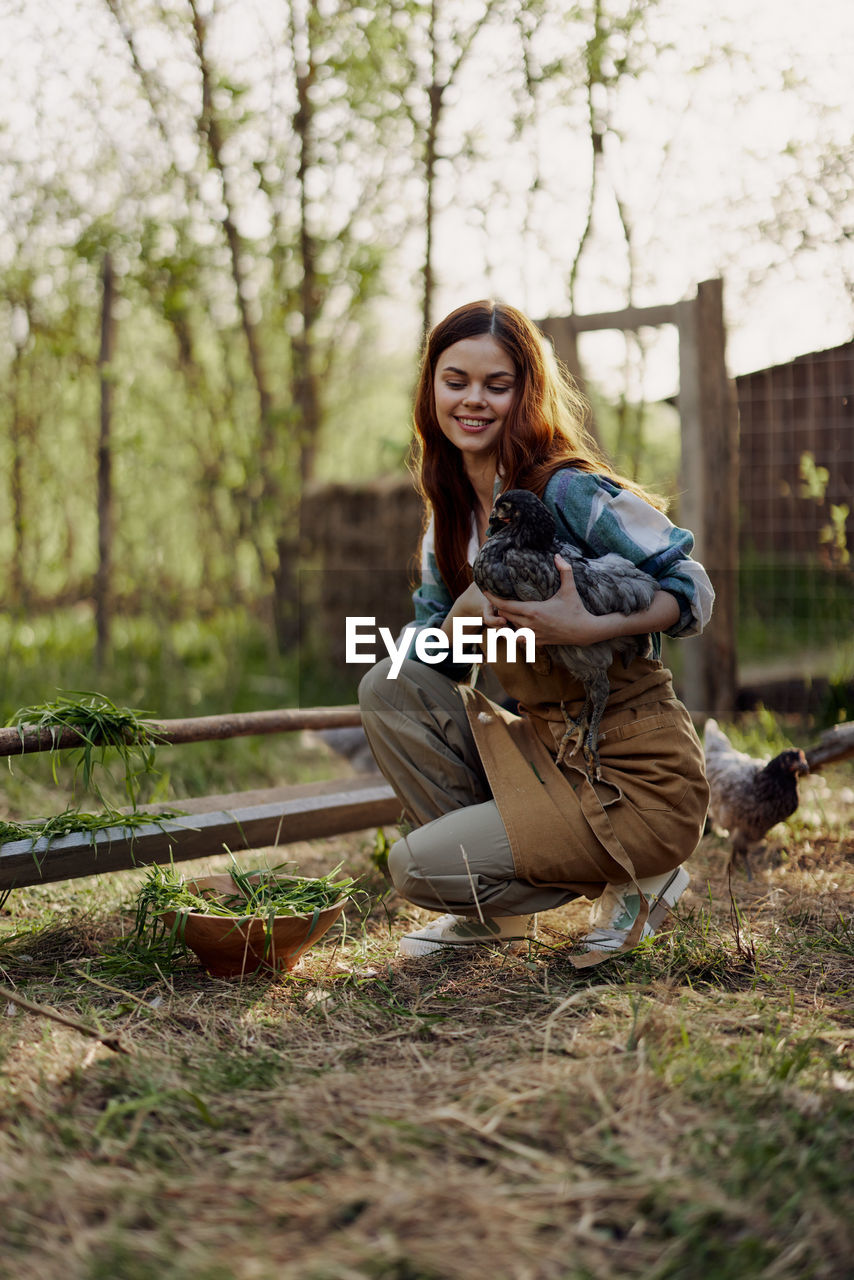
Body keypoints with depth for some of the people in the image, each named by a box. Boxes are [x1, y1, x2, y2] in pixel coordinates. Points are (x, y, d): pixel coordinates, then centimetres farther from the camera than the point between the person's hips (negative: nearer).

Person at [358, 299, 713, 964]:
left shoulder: (570, 492, -16)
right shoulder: (450, 516, 7)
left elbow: (691, 588, -15)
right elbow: (430, 661, 9)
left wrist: (591, 628, -31)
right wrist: (461, 616, -14)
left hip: (637, 782, -8)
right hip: (546, 749, 8)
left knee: (415, 867, -13)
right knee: (388, 689, -1)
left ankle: (633, 878, 2)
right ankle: (498, 908, 5)